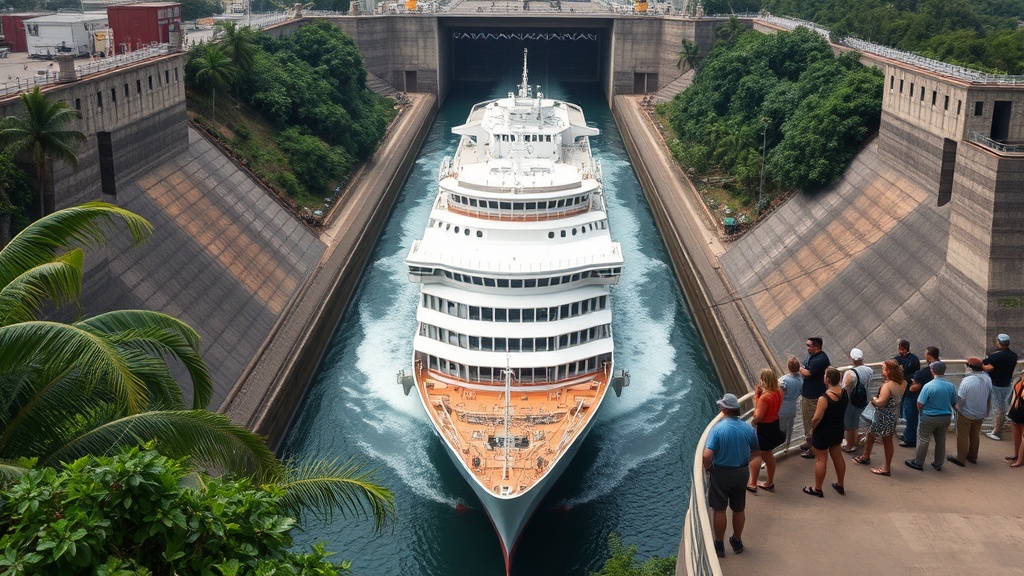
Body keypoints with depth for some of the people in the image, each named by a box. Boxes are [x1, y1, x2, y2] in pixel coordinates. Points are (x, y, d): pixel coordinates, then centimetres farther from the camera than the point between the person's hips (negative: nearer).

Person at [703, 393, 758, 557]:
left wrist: (707, 467, -7)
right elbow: (754, 450, 7)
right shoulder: (748, 429, -9)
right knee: (739, 510, 18)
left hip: (720, 473, -4)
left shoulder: (717, 428, -22)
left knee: (719, 510, 10)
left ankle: (719, 545, 21)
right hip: (741, 473, 4)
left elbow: (707, 455, -27)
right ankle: (737, 542, 34)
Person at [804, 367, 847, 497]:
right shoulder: (845, 393, -9)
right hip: (838, 430, 7)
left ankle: (817, 489, 20)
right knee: (837, 456, 22)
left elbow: (816, 418, -25)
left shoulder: (824, 398, -30)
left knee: (821, 459, 7)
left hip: (823, 433, -7)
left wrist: (812, 427, -5)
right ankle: (840, 485, 36)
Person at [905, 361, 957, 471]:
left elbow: (919, 404, -15)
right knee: (941, 440, 16)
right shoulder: (951, 386, -6)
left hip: (929, 418, -4)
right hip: (946, 417, 4)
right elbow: (954, 403, 4)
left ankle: (918, 463, 16)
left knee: (923, 440, 8)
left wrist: (922, 412, 6)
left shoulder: (928, 386, -20)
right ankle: (938, 464, 27)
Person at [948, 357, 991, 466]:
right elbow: (989, 398, 3)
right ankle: (973, 456, 35)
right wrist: (987, 411, 18)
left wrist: (957, 409, 0)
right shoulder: (987, 379, -10)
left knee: (963, 436, 8)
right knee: (975, 435, 22)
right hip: (980, 413, 6)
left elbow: (960, 399, -20)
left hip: (966, 413, -6)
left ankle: (960, 458, 16)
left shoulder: (967, 381, -28)